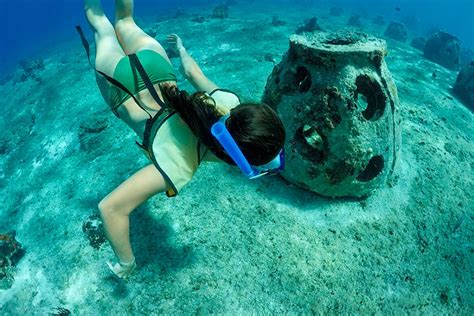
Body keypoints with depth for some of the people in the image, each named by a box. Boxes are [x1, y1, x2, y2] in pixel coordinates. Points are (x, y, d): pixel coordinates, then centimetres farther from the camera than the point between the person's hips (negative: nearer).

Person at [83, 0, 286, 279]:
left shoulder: (228, 102, -32)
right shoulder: (179, 168, -44)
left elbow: (192, 73, -12)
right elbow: (111, 207, -39)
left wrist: (181, 47, 11)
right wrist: (126, 262, -23)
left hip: (155, 67, 3)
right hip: (120, 85, -2)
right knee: (104, 28, 32)